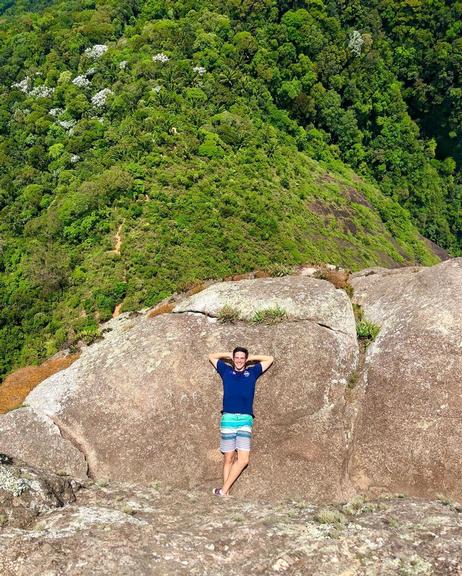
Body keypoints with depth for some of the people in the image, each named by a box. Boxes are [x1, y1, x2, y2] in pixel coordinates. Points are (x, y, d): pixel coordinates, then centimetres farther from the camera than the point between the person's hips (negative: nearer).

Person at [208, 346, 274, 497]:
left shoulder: (252, 372, 18)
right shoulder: (226, 371, 17)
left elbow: (270, 359, 27)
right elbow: (211, 356, 28)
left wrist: (251, 358, 25)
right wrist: (229, 355, 25)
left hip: (245, 419, 1)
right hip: (228, 418, -1)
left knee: (243, 459, -10)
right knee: (228, 458, 1)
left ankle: (223, 490, -3)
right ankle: (226, 493, 6)